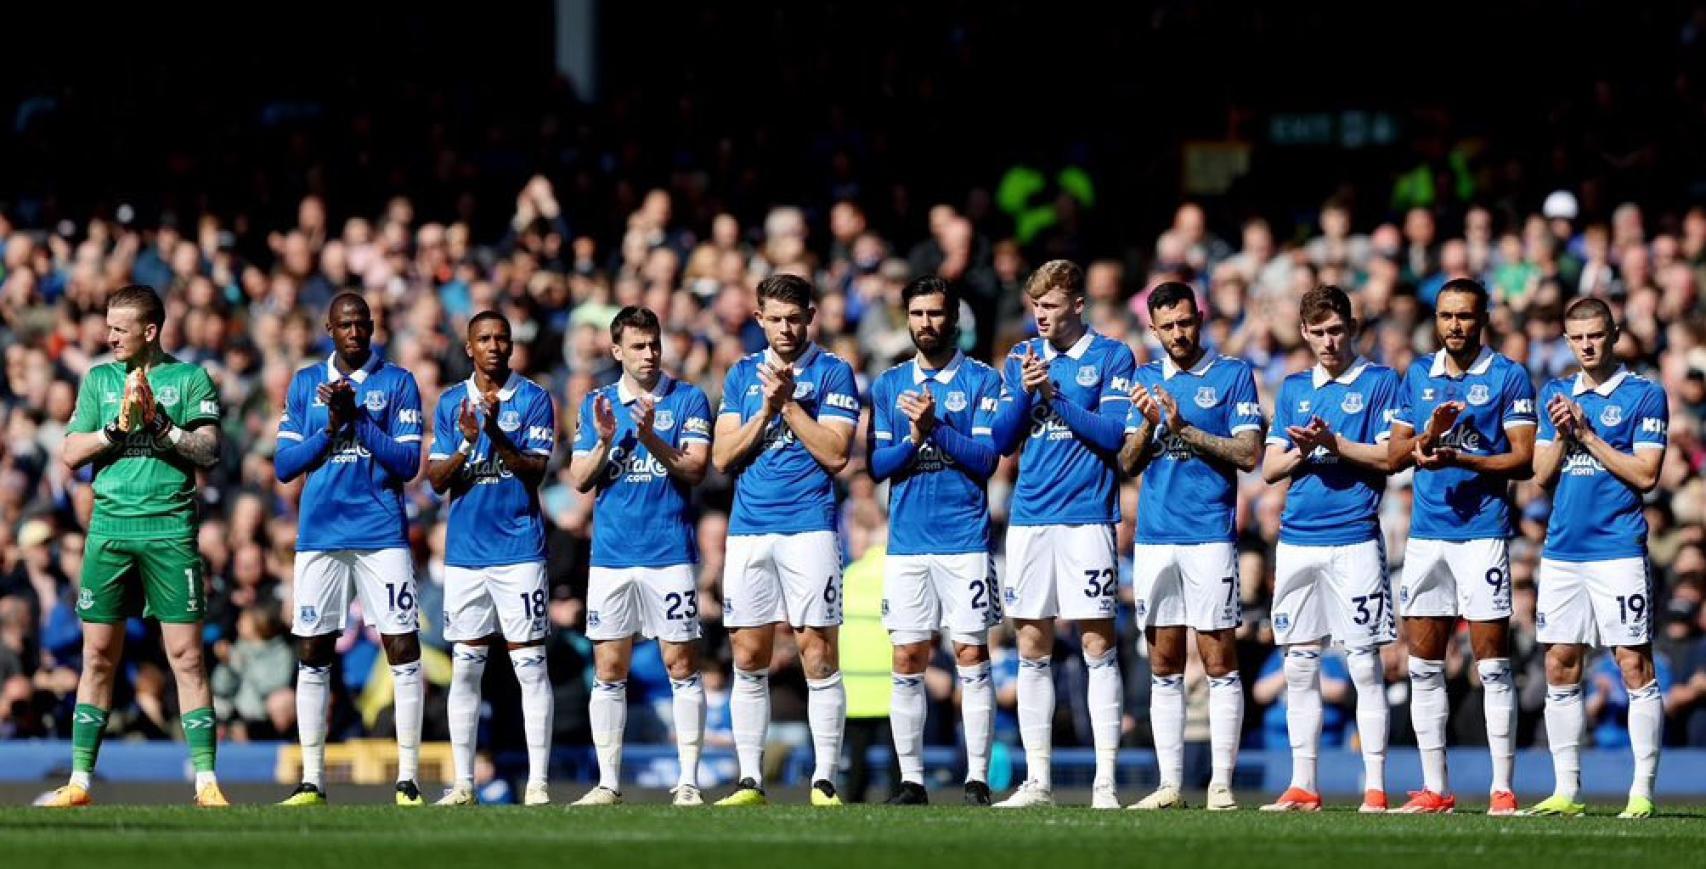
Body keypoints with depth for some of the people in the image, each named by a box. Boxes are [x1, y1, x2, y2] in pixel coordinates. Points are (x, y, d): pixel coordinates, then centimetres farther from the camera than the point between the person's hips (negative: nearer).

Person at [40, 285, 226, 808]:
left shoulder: (190, 378, 4)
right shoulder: (99, 380, 13)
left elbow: (209, 452, -3)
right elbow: (71, 454, 8)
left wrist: (161, 425, -14)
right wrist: (119, 427, -5)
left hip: (169, 527, -3)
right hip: (109, 525, 3)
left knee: (186, 655, -5)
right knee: (98, 656, 4)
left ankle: (206, 782, -5)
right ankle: (80, 780, 9)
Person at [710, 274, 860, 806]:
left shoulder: (832, 372, 2)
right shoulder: (742, 374, 14)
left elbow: (835, 454, -8)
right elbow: (723, 457, 8)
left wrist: (789, 403, -10)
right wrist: (767, 410, -4)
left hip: (809, 528, -4)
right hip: (748, 531, 4)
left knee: (819, 656, -6)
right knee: (748, 659, 3)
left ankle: (824, 782, -4)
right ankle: (750, 781, 7)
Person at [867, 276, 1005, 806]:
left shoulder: (982, 381, 2)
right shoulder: (889, 385, 11)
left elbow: (986, 459, -6)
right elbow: (876, 465, 6)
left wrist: (936, 427, -17)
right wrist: (914, 438, -11)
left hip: (965, 540, -3)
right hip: (906, 541, 3)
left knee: (972, 655, -5)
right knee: (907, 661, 1)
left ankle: (977, 778, -3)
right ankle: (911, 779, 6)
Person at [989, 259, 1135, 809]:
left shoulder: (1111, 358, 0)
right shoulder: (1020, 359, 12)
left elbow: (1113, 434, -8)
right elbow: (1003, 441, 9)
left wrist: (1055, 394, -13)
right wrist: (1025, 393, -8)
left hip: (1086, 519, -5)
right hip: (1029, 518, 5)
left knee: (1099, 646, -5)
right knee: (1032, 650, 5)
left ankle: (1105, 781, -5)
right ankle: (1037, 780, 10)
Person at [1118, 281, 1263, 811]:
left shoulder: (1233, 375, 2)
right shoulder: (1147, 379, 15)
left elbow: (1249, 454, -6)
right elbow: (1128, 464, 13)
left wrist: (1185, 429, -12)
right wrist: (1149, 425, -6)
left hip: (1209, 537, -4)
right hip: (1154, 538, 4)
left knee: (1219, 662, -5)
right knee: (1164, 667, 5)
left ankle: (1221, 783, -4)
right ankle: (1169, 784, 7)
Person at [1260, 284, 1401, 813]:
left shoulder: (1379, 382, 2)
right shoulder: (1294, 388, 15)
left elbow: (1389, 457, -6)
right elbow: (1269, 468, 13)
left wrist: (1332, 442, -14)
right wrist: (1302, 451, -6)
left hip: (1354, 538, -5)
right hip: (1297, 540, 5)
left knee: (1365, 664, -5)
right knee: (1299, 665, 5)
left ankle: (1375, 787, -4)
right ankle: (1302, 786, 10)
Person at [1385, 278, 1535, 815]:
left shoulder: (1508, 377, -1)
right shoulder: (1418, 376, 13)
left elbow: (1524, 460, -6)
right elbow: (1395, 455, 12)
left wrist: (1459, 459, -18)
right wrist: (1430, 434, -9)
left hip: (1482, 531, -5)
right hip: (1425, 533, 5)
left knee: (1492, 664, -6)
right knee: (1423, 666, 5)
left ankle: (1502, 790, -4)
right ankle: (1434, 788, 11)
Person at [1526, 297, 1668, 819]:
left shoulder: (1644, 395, -2)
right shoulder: (1556, 394, 14)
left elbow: (1645, 474, -9)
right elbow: (1542, 476, 12)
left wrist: (1588, 434, -11)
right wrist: (1562, 434, -5)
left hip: (1618, 551, -5)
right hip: (1561, 552, 5)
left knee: (1635, 666, -6)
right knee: (1559, 669, 5)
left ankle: (1642, 791, -4)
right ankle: (1566, 791, 11)